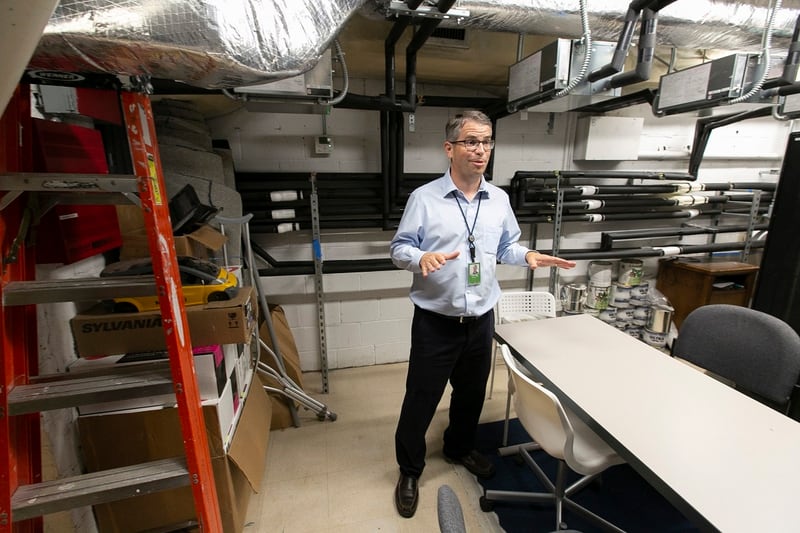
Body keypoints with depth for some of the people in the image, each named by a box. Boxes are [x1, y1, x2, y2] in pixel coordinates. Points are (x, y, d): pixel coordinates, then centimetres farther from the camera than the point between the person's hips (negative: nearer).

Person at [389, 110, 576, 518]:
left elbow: (506, 246, 14)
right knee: (421, 398, 9)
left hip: (481, 320, 5)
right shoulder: (424, 197, -8)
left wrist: (528, 256, -5)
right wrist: (421, 258, -27)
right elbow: (399, 248, -7)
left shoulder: (499, 199, 6)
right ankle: (410, 469, 35)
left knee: (472, 393, 22)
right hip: (435, 322, -4)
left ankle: (460, 448, 50)